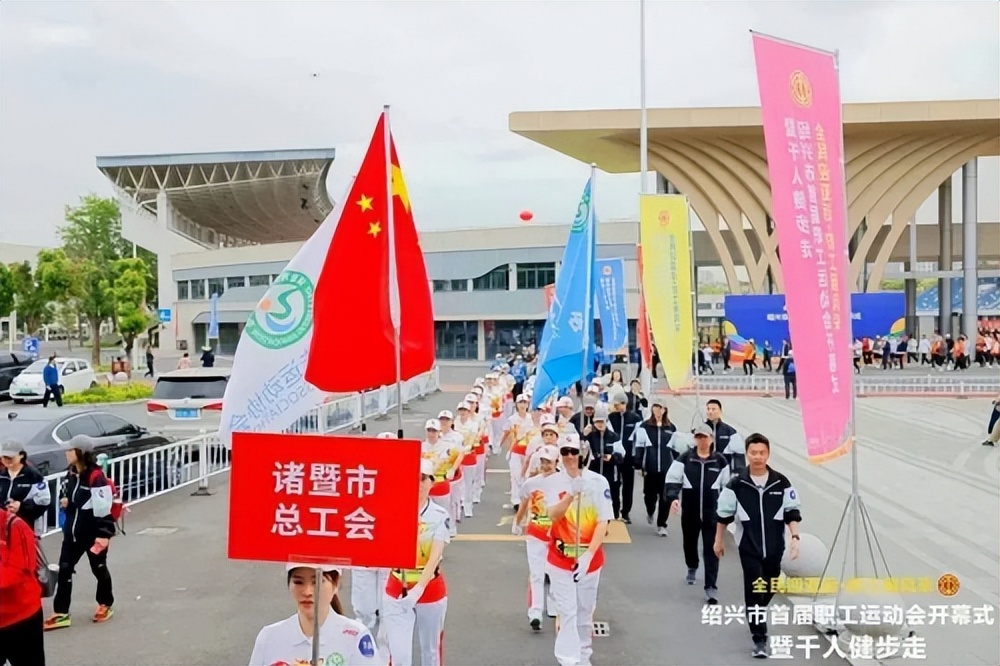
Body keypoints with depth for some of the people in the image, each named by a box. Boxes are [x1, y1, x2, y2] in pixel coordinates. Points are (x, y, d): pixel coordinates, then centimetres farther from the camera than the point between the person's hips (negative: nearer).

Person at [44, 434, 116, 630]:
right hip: (73, 531, 7)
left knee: (99, 569, 11)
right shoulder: (71, 474, 4)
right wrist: (65, 500, -2)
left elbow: (103, 508, -23)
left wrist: (103, 534, -23)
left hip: (93, 532, -7)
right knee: (64, 569, 4)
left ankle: (106, 605, 30)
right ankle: (61, 613, 11)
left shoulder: (95, 476, -23)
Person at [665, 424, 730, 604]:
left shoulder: (720, 461, 0)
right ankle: (692, 568, 50)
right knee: (690, 543, 20)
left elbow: (727, 486, 9)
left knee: (711, 549, -5)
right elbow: (673, 480, -7)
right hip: (689, 511, 1)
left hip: (712, 512, -1)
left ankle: (711, 587, 0)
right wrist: (673, 498, -22)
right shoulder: (685, 458, -4)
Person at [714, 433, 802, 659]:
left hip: (774, 547, 3)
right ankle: (759, 639, 0)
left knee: (768, 590, 18)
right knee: (754, 591, -6)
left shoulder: (782, 483, -5)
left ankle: (755, 619, 46)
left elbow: (792, 512, 1)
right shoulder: (736, 484, -8)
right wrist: (719, 540, 7)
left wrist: (795, 538, -9)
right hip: (749, 548, -2)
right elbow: (724, 514, 2)